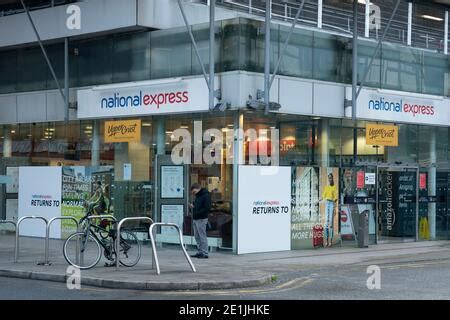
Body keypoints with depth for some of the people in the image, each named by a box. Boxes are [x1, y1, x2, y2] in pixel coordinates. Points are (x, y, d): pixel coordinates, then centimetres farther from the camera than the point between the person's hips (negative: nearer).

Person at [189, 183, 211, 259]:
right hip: (195, 219, 10)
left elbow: (207, 208, -19)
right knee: (197, 236, 11)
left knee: (202, 236, -7)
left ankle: (205, 253, -4)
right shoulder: (197, 196, 18)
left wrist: (197, 213, -20)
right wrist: (192, 206, 6)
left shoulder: (206, 196, -12)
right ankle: (200, 252, 17)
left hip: (201, 219, -10)